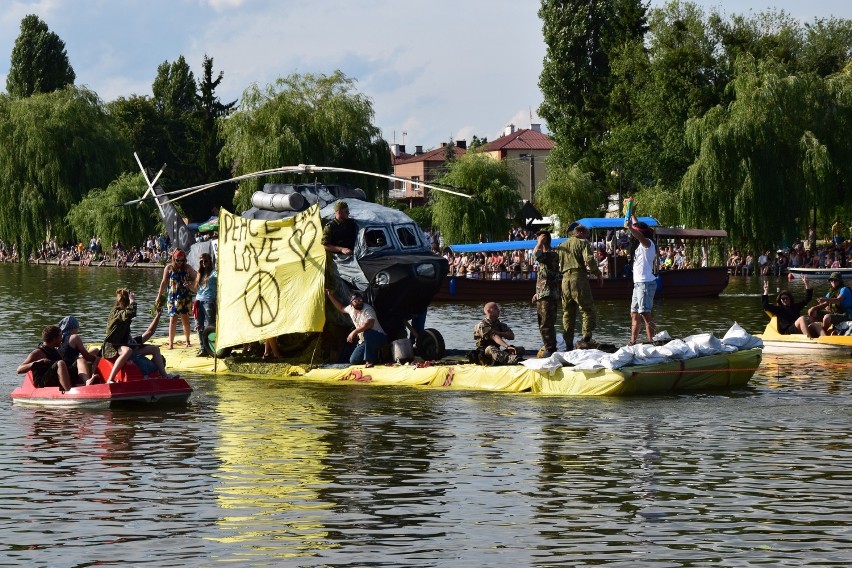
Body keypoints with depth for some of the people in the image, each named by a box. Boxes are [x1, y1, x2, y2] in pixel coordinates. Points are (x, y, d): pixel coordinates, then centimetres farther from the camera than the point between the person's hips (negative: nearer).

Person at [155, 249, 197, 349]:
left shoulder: (188, 268, 1)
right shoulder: (169, 268, 2)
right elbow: (164, 282, 7)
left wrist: (190, 284, -17)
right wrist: (159, 296, 7)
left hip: (185, 297, 0)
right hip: (173, 297, 0)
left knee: (185, 319, 6)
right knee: (173, 319, -5)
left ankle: (187, 341, 21)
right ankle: (171, 344, -5)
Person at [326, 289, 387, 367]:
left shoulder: (367, 309, -22)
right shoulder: (351, 309, 1)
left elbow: (369, 324, -40)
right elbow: (341, 308, 24)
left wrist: (354, 332, -38)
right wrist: (330, 296, 20)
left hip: (379, 337, -8)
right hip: (365, 341, 8)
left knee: (368, 333, -42)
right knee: (353, 361, -1)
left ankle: (369, 360, -31)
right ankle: (373, 354, 21)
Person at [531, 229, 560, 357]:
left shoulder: (552, 254, -12)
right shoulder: (544, 255, 19)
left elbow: (536, 254, -30)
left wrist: (540, 242, -15)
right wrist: (538, 293, 24)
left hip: (549, 295, -10)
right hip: (542, 296, 10)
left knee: (546, 325, -11)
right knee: (543, 325, 14)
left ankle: (550, 349, -10)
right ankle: (548, 348, 20)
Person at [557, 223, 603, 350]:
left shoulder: (562, 246, 21)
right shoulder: (583, 243, 2)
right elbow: (589, 260, -11)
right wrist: (598, 274, -3)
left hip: (565, 279, 6)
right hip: (579, 278, -6)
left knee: (568, 312, 11)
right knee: (589, 310, -4)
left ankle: (568, 344, 10)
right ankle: (586, 339, -20)